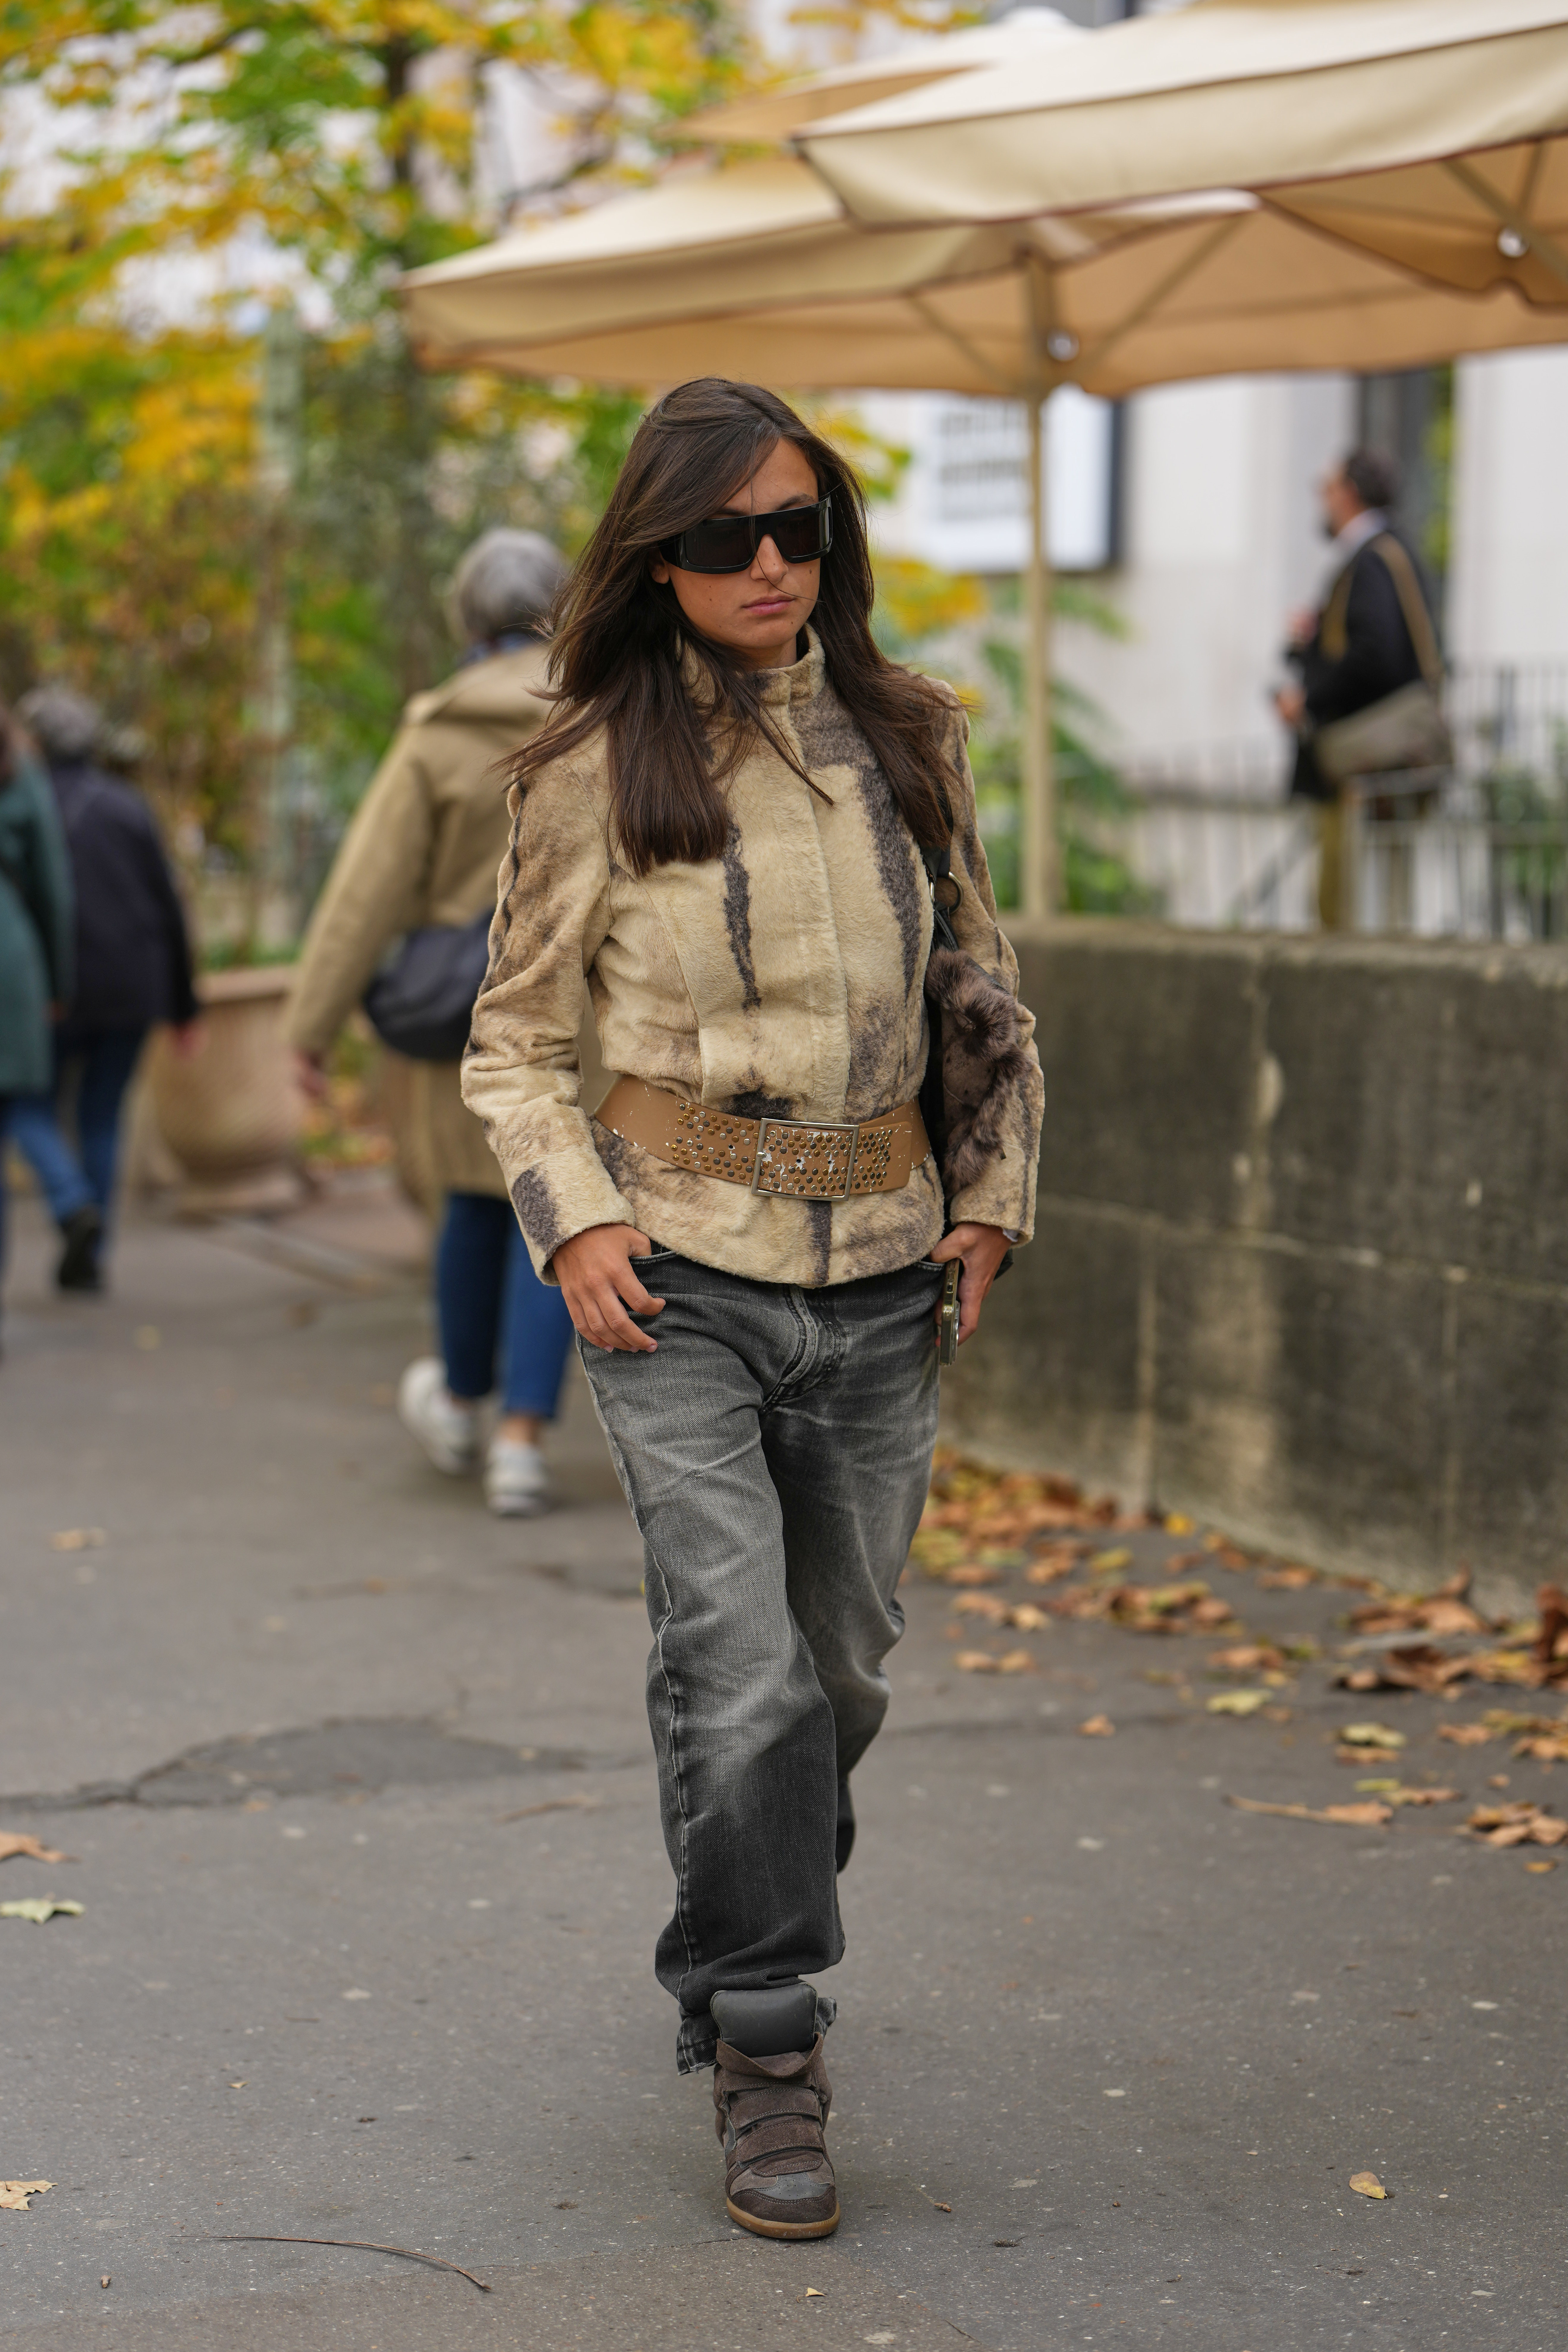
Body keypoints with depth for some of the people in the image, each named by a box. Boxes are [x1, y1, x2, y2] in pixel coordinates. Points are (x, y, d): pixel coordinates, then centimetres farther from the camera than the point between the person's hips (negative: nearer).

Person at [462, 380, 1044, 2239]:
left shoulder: (906, 741, 6)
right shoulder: (595, 773, -3)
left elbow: (986, 998, 17)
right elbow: (514, 1040, 4)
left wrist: (993, 1193, 8)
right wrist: (573, 1223, -10)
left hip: (874, 1283, 4)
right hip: (679, 1276, -3)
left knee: (839, 1669, 12)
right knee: (741, 1666, -15)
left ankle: (732, 1976, 36)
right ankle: (766, 2053, -2)